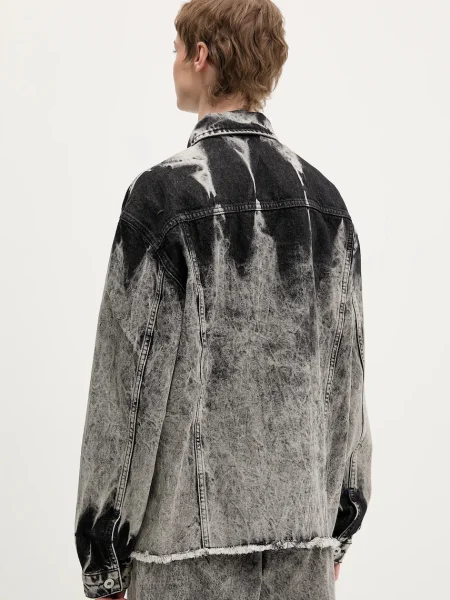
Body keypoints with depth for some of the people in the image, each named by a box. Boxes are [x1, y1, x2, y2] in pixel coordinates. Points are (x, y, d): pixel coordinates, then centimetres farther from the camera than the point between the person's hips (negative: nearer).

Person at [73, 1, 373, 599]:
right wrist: (340, 527, 16)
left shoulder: (161, 195, -11)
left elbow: (130, 380, -11)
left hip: (192, 531, -4)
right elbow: (347, 371, 8)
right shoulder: (324, 196, 4)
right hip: (305, 527, 5)